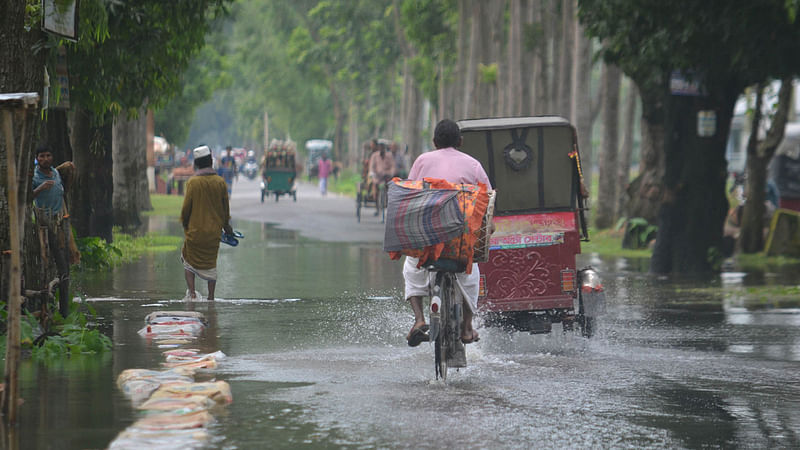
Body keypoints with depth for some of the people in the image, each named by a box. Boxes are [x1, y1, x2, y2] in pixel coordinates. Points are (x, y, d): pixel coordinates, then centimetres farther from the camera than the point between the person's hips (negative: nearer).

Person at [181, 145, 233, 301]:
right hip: (214, 231, 3)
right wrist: (226, 225, 21)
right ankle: (211, 296, 11)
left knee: (189, 262, 11)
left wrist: (184, 223, 9)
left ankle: (192, 292, -2)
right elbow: (225, 207, 6)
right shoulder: (220, 182, -3)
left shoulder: (193, 182, -12)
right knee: (211, 264, 13)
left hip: (195, 230, -3)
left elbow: (186, 207, -8)